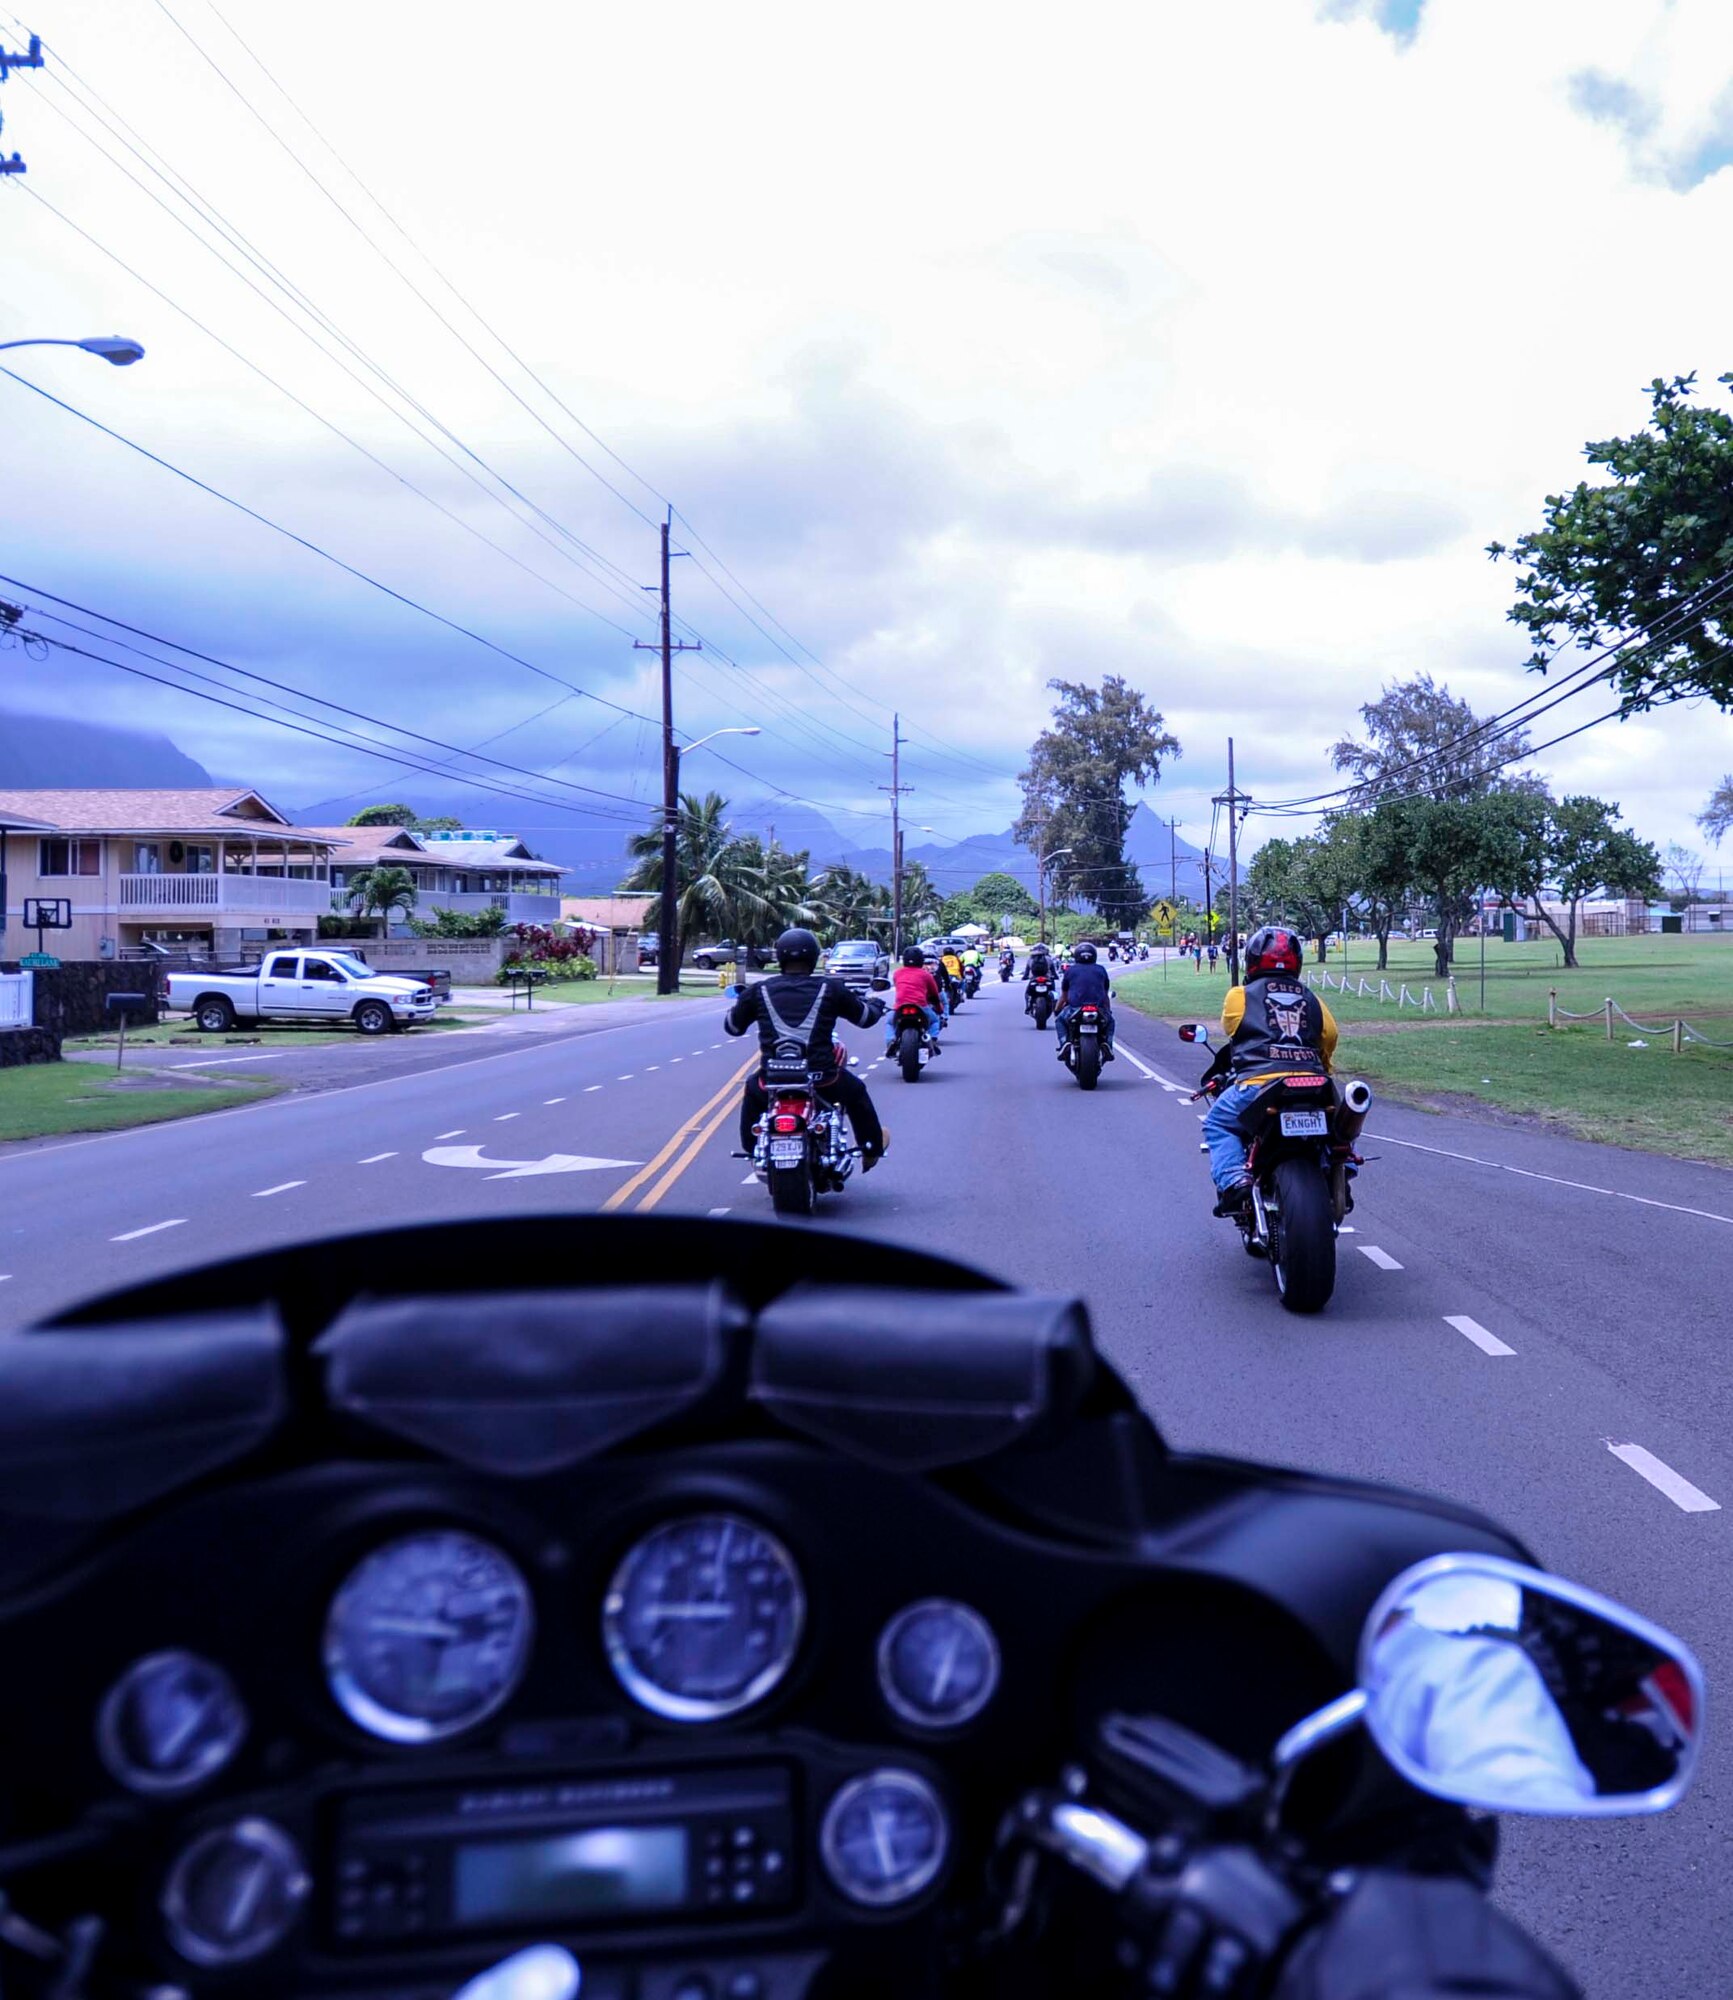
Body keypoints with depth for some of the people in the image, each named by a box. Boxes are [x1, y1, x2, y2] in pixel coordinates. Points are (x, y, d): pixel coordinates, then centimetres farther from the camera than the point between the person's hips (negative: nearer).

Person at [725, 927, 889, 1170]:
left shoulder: (759, 991, 1)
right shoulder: (831, 989, -1)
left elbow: (732, 1026, 15)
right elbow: (865, 1017, 13)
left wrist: (741, 1003, 38)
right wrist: (874, 1002, 38)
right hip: (822, 1077, -1)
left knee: (752, 1091, 36)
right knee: (856, 1093, 30)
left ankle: (752, 1151, 41)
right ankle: (871, 1149, 41)